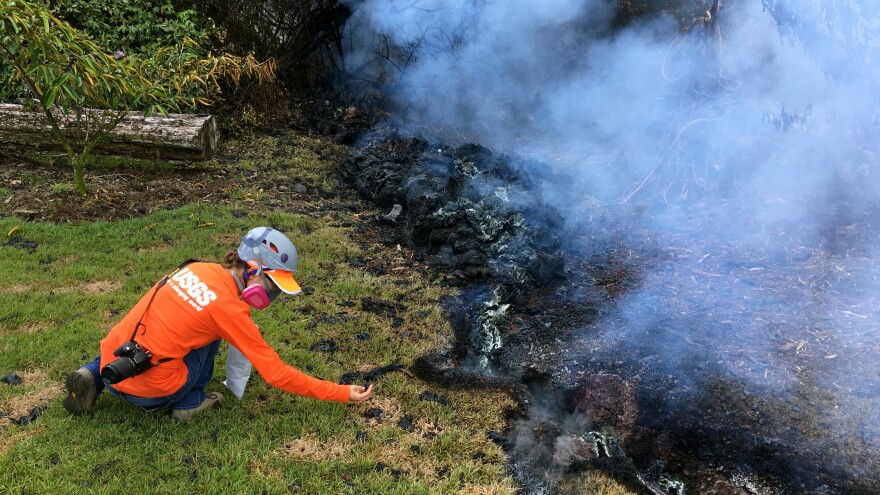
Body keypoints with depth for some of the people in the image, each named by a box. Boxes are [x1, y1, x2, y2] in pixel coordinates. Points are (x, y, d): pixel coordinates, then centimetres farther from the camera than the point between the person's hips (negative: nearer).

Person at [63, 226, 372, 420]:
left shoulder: (199, 268, 5)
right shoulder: (231, 309, -14)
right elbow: (276, 374, -11)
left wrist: (249, 337, 22)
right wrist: (341, 393, -7)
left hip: (112, 362, 7)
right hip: (146, 388, -6)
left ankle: (92, 378, 20)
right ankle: (190, 402, 7)